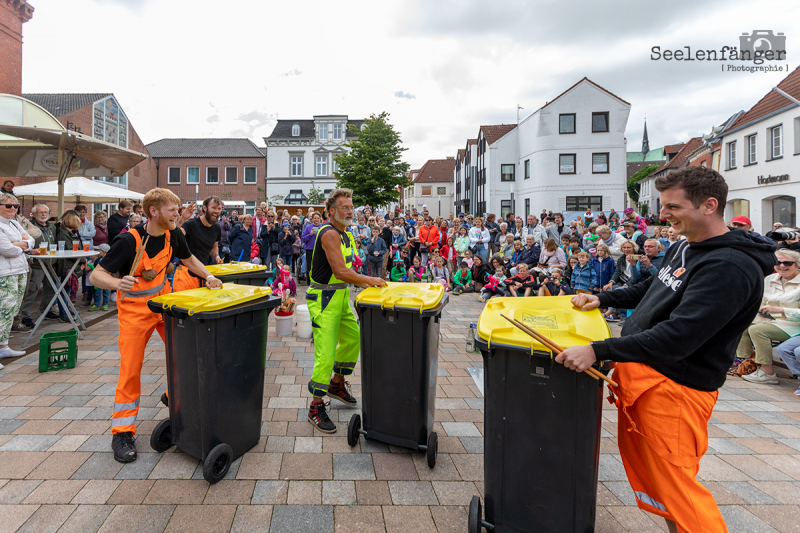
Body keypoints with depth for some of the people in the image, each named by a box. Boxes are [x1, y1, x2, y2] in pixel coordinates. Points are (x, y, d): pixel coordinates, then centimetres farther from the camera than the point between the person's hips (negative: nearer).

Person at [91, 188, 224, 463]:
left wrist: (208, 276, 2)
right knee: (130, 368, -1)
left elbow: (188, 258, 13)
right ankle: (122, 431, 13)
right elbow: (96, 275, -21)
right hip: (135, 309, -5)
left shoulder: (173, 234, -6)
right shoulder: (129, 241, -23)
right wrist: (117, 282, -41)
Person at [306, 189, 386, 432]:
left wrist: (363, 282, 6)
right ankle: (316, 407, 8)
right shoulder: (329, 233, -18)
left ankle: (336, 384, 41)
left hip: (341, 296, 10)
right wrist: (370, 280, -17)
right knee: (326, 354, -8)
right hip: (324, 299, -10)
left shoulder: (345, 235, 12)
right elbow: (341, 272, -26)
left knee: (352, 339, 20)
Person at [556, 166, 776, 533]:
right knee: (638, 462, 21)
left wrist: (599, 350, -32)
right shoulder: (683, 248, 10)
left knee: (673, 483, 3)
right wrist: (603, 298, 12)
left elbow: (678, 336, -29)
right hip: (638, 373, 9)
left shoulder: (731, 267, -20)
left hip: (674, 389, -9)